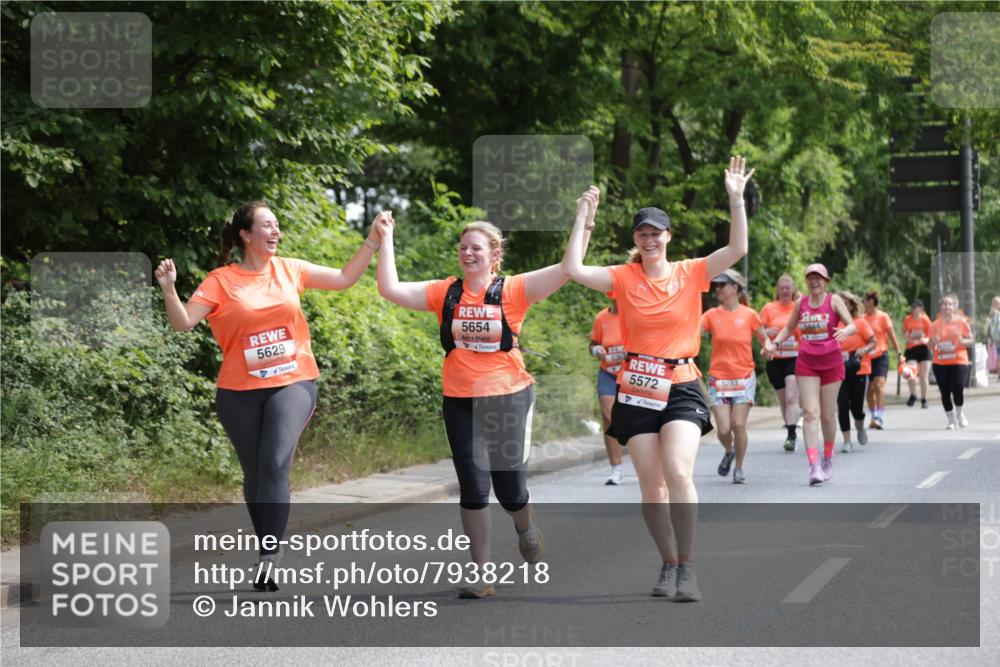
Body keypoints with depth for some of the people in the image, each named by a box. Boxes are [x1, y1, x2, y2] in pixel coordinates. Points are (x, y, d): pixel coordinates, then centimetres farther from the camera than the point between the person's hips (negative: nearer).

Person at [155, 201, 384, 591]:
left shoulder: (290, 270, 6)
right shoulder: (221, 280, -3)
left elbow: (345, 278, 15)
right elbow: (183, 322, -9)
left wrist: (373, 241, 6)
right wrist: (168, 289, -26)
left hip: (292, 384, 0)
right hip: (240, 393, 0)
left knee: (274, 465, -19)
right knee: (254, 474, 9)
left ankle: (269, 558, -21)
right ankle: (268, 552, 25)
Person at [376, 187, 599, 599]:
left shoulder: (513, 290, -5)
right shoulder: (445, 293, 2)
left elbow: (566, 269, -12)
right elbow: (391, 290, -3)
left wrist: (584, 221, -18)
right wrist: (386, 240, -4)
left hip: (508, 398, -2)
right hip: (460, 402, 2)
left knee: (509, 486, 6)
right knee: (473, 487, -1)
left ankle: (527, 530, 42)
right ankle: (481, 576, 6)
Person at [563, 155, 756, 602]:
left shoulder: (690, 273, 2)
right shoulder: (623, 278, 2)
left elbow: (737, 249, -7)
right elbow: (573, 269, -10)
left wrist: (736, 199, -15)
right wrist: (582, 218, -9)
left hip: (681, 387, -1)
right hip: (636, 390, 2)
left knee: (679, 473, -19)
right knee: (651, 485, 3)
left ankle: (686, 568, -12)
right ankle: (668, 565, 18)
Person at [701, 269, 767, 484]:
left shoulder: (749, 315, -2)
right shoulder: (712, 315, 2)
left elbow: (764, 339, 7)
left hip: (743, 378, -1)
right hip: (718, 378, 1)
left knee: (738, 425, -7)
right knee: (723, 429, -5)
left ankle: (739, 468, 12)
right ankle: (728, 452, 29)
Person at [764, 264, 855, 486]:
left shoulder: (834, 300, -3)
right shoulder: (801, 303, 6)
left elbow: (852, 325, -10)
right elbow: (789, 328, 18)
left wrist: (846, 331, -33)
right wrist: (774, 343, 2)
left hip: (831, 362, -1)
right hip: (806, 362, 2)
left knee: (828, 415, 7)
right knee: (810, 413, -10)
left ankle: (828, 459, 29)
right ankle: (814, 465, -17)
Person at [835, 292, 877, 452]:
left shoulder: (860, 322, -5)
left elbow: (874, 342, -5)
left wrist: (864, 350, -22)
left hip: (859, 370, -2)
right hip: (840, 371, 2)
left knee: (856, 406, -2)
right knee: (842, 405, -7)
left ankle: (860, 427, 32)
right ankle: (847, 440, 4)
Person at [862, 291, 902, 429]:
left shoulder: (883, 317, -4)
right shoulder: (863, 318, 7)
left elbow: (892, 336, -1)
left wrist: (899, 354, -4)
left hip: (880, 356, -5)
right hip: (866, 357, 5)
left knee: (879, 385, -17)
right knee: (869, 389, 7)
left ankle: (880, 418, -21)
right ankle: (874, 417, 19)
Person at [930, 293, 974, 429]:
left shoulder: (961, 322, 1)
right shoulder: (936, 325, 6)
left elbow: (970, 340, 4)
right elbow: (931, 346, 10)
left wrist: (962, 341, -17)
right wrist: (934, 343, -13)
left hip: (959, 362, -2)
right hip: (940, 363, 2)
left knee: (958, 389, -13)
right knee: (945, 392, -1)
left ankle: (959, 414, 16)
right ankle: (951, 420, 12)